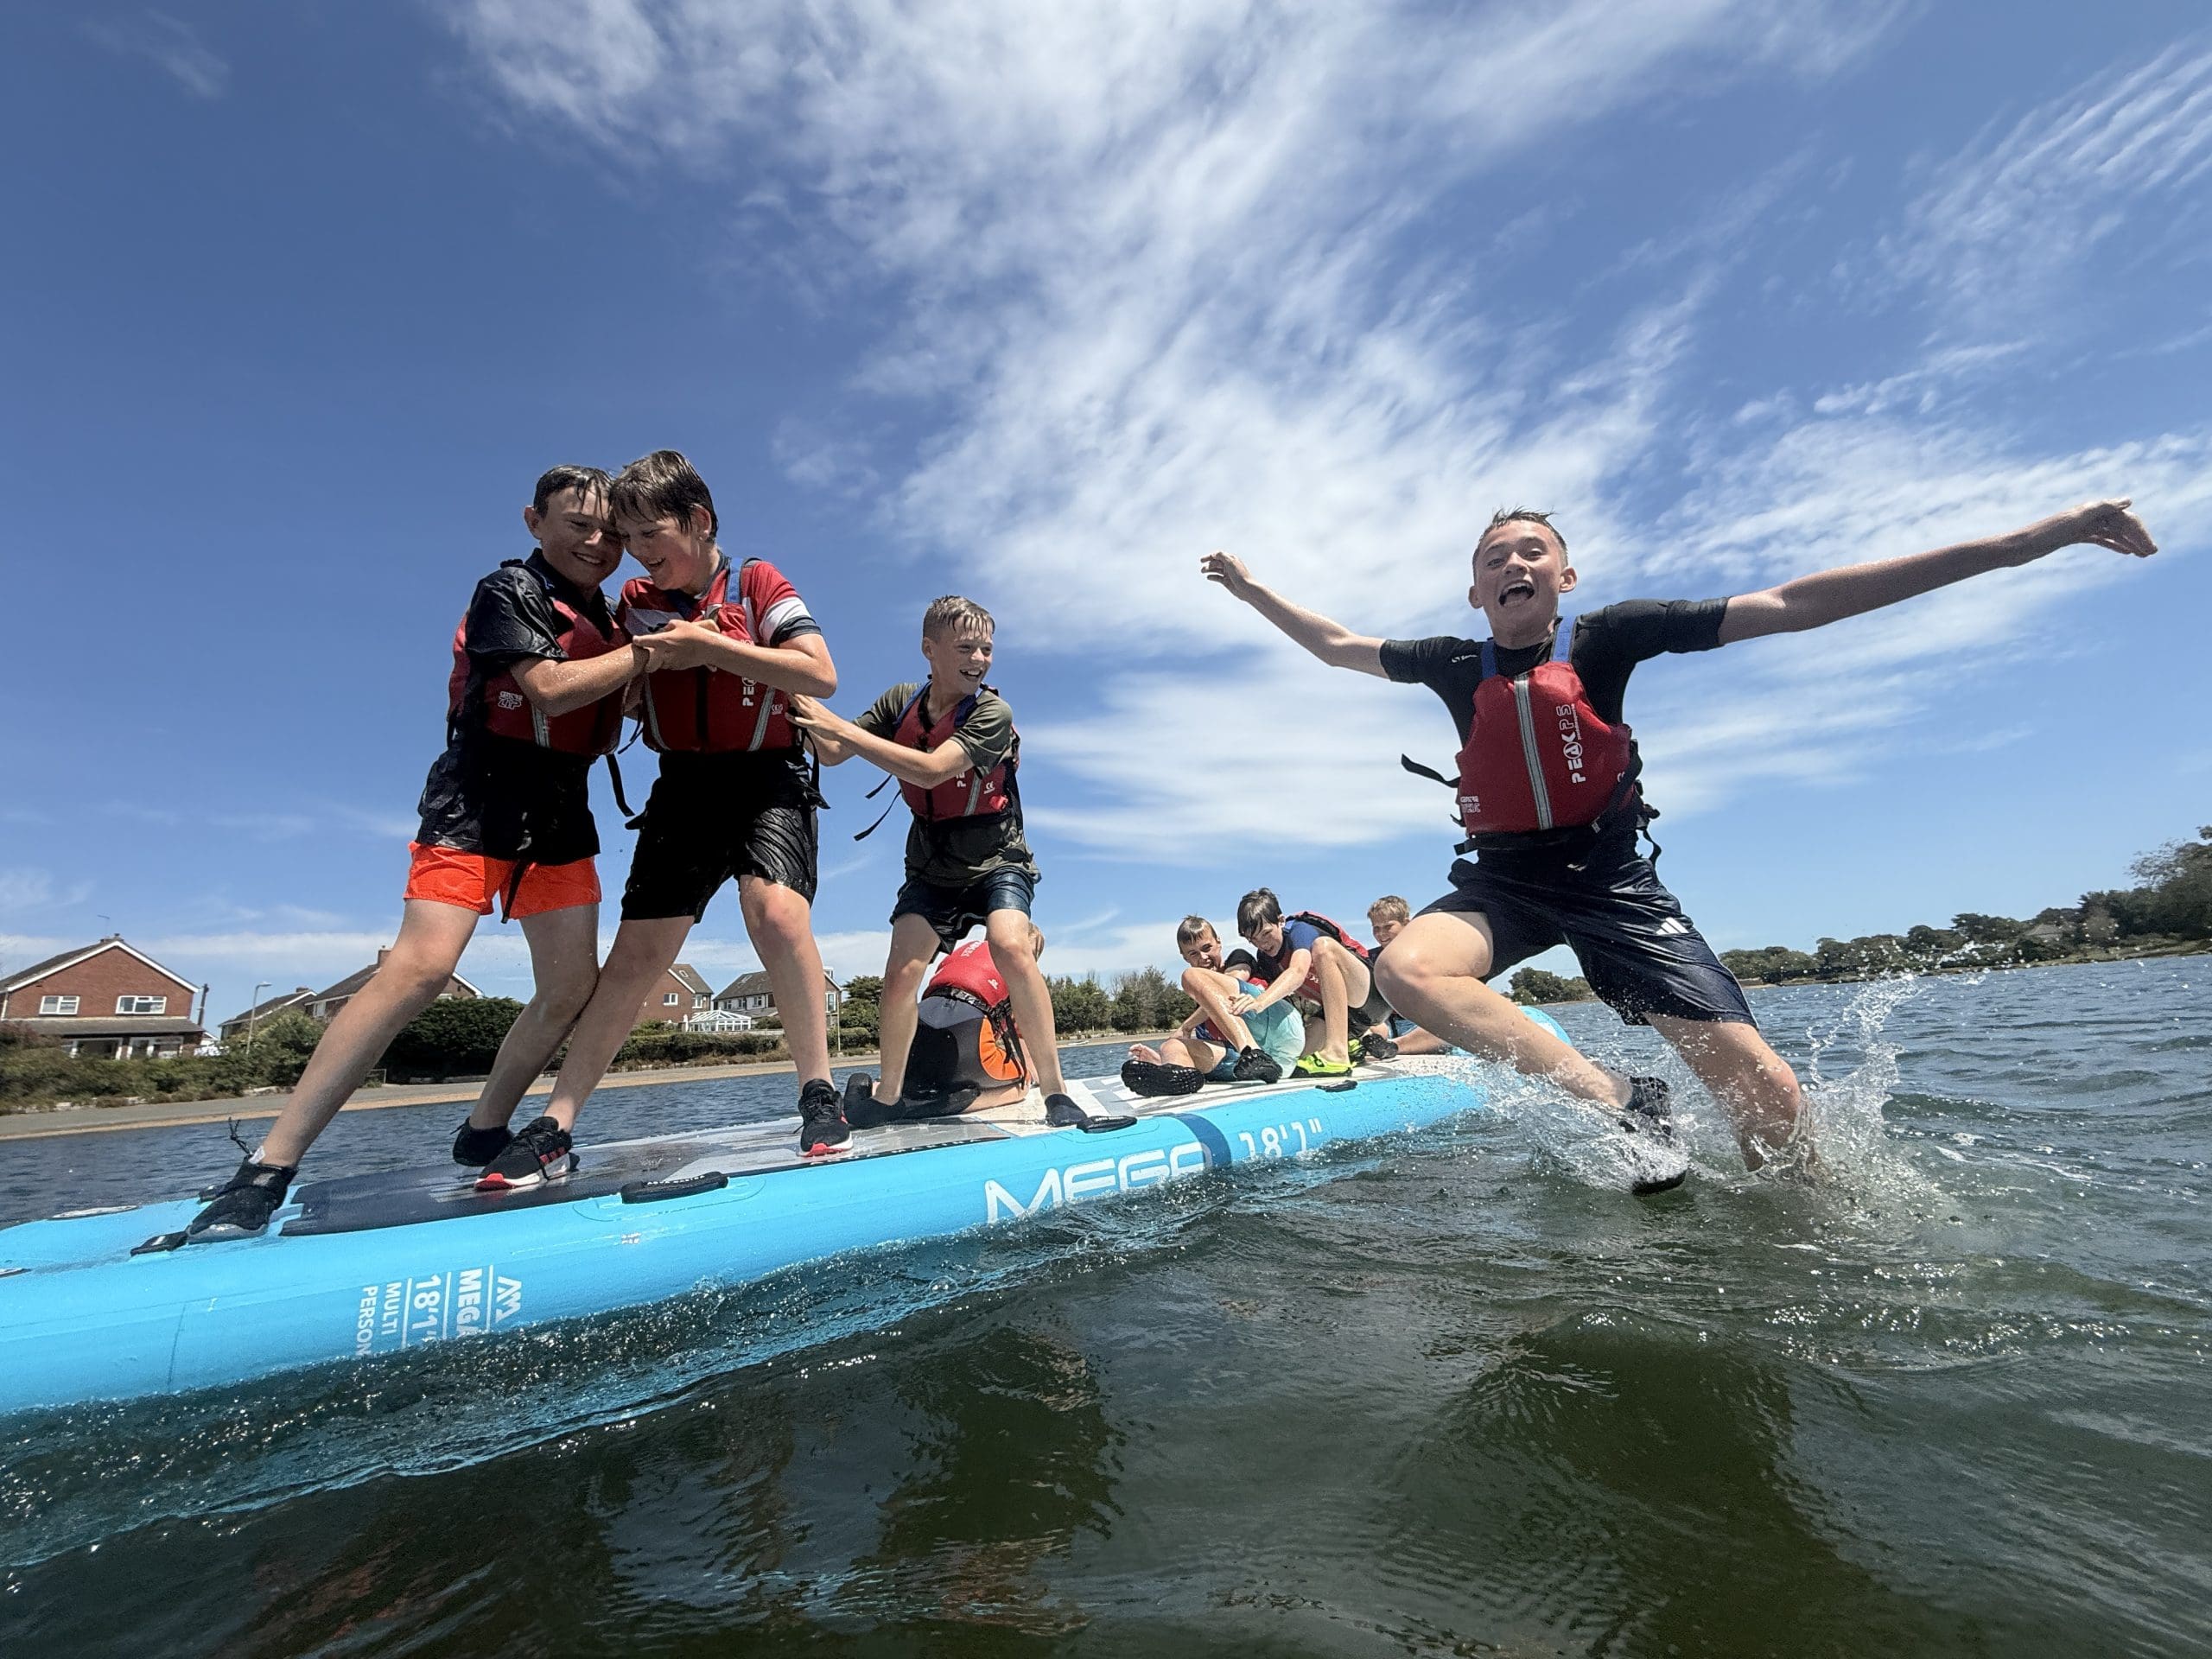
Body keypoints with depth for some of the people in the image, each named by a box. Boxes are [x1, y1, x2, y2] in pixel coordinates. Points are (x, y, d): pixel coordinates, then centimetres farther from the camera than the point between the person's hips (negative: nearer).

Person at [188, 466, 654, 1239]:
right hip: (478, 798, -7)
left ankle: (483, 1134, 16)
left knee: (572, 987, -1)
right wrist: (643, 652, -14)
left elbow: (603, 722, 19)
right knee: (420, 966, -21)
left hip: (561, 812, 7)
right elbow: (548, 686, -19)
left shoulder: (604, 619, 18)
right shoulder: (510, 589, -4)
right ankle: (266, 1169, -14)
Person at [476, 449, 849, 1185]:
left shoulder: (757, 582, -3)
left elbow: (822, 675, -17)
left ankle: (819, 1097, -19)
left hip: (766, 777, -4)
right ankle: (553, 1132, 5)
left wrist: (709, 646, -20)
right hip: (683, 785, 4)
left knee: (775, 907, -31)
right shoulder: (637, 600, 11)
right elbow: (626, 695, 21)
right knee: (634, 954, -1)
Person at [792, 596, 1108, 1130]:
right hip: (931, 868, 4)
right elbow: (832, 756, -2)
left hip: (996, 862, -4)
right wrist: (808, 708, -22)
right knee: (902, 972, -8)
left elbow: (929, 770, -31)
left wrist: (840, 726, -31)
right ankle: (886, 1095, 16)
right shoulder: (901, 701, -3)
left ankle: (1056, 1091, -17)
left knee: (1010, 947, -29)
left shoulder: (992, 713, -19)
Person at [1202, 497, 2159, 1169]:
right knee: (1407, 968, -33)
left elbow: (1791, 606, -6)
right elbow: (1337, 646, 17)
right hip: (1501, 881, 1)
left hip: (1609, 879, -1)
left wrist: (2015, 544, -9)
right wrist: (1254, 591, 18)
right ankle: (1615, 1103, -22)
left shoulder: (1606, 637, -2)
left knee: (1767, 1096, -11)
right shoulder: (1455, 665, 3)